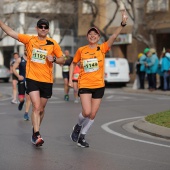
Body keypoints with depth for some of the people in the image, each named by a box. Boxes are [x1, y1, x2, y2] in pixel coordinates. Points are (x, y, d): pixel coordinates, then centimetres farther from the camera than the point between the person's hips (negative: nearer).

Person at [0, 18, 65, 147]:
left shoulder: (53, 44, 2)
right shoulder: (29, 39, 1)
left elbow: (62, 60, 7)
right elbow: (10, 32, -2)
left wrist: (54, 59, -14)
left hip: (47, 81, 2)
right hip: (32, 79, -2)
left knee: (41, 109, 12)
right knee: (36, 107, -15)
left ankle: (35, 131, 32)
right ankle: (37, 135, -16)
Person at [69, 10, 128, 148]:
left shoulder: (102, 48, -3)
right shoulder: (81, 50, -1)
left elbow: (114, 36, -18)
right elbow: (73, 64, 14)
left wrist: (123, 24, -32)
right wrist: (70, 80, 6)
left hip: (99, 85, 2)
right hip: (84, 85, -1)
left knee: (93, 115, 5)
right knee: (87, 112, -17)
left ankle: (82, 136, 24)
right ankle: (78, 126, 14)